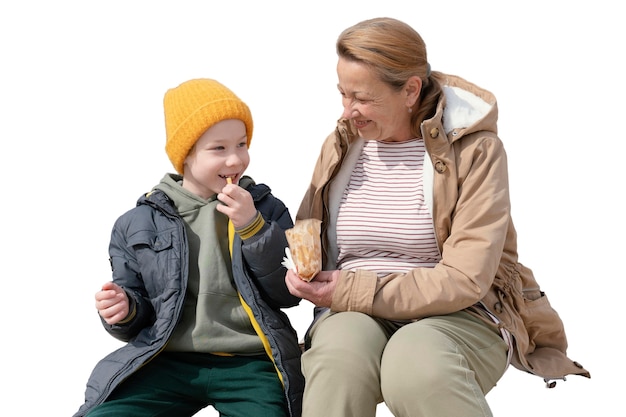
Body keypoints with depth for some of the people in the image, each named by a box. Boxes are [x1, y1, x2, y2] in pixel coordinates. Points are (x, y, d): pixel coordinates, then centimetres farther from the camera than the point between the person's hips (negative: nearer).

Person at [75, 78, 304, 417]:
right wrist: (123, 313, -10)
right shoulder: (138, 223, 6)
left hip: (251, 365, 0)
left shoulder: (267, 208, 6)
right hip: (166, 361, 1)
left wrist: (252, 227, -12)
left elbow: (288, 294, -2)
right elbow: (138, 313, 14)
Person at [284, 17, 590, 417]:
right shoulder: (340, 146, 9)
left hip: (458, 315, -3)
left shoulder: (475, 149, -6)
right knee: (339, 351, -34)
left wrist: (352, 290, -16)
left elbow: (465, 279, -14)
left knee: (414, 361, -38)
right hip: (354, 313, 3)